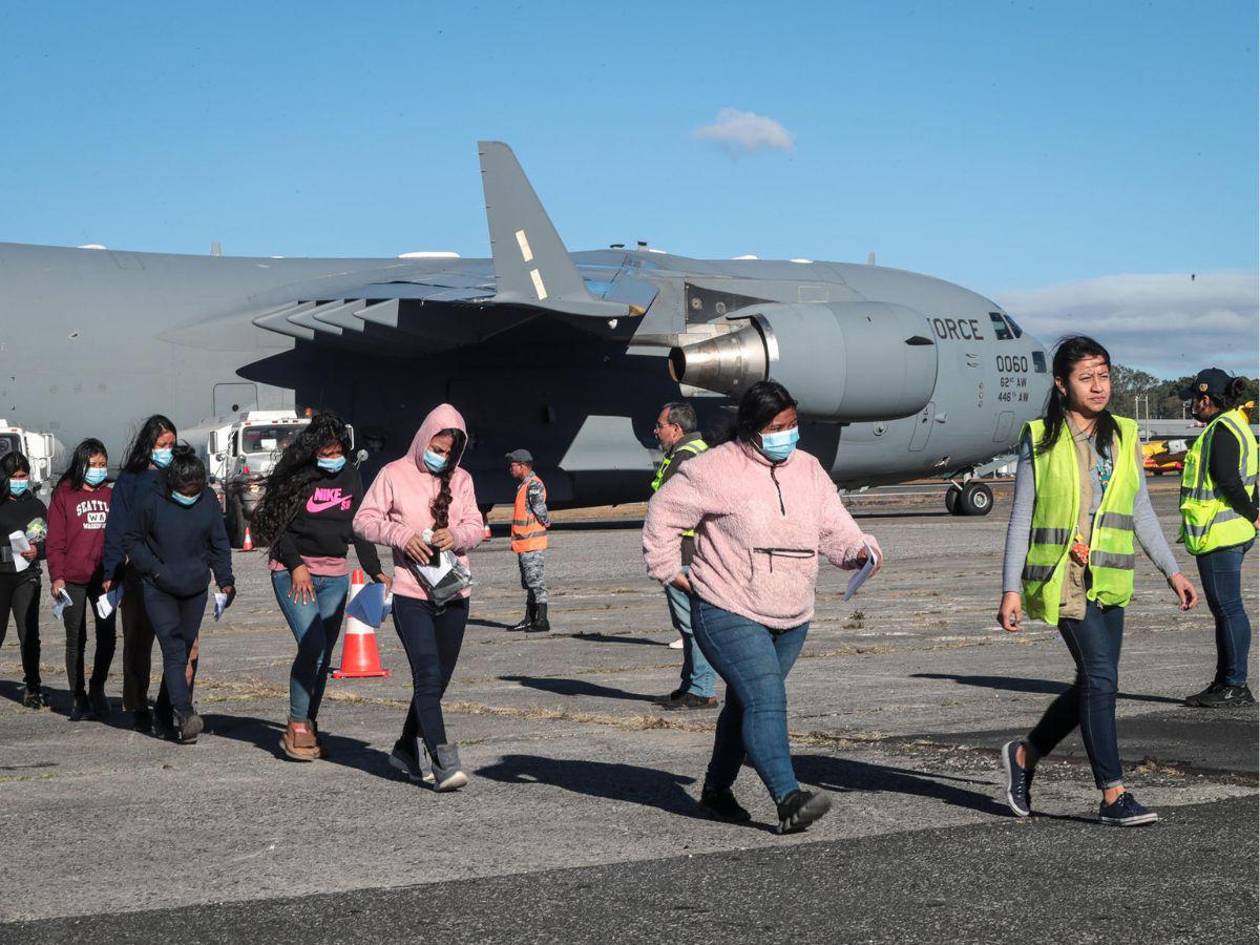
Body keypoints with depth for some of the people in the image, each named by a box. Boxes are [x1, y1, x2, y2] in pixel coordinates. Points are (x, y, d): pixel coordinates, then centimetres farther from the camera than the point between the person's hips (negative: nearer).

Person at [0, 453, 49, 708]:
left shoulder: (36, 506, 11)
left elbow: (49, 543, 13)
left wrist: (37, 551, -7)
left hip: (26, 576, 1)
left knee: (29, 634, -5)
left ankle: (33, 688, 0)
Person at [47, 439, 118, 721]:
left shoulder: (111, 495, 11)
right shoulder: (64, 495, 1)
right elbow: (55, 541, -1)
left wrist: (118, 574, 9)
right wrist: (57, 576, -10)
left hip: (104, 579, 3)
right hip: (73, 579, -3)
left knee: (107, 637, 2)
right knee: (76, 640, 4)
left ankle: (97, 689, 22)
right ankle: (79, 698, 13)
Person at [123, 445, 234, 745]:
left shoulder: (208, 501, -1)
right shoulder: (152, 503, -10)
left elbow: (219, 543, 9)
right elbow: (131, 541, 2)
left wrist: (225, 579, 3)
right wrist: (155, 568, -9)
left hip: (195, 589, 4)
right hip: (159, 590, -4)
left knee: (188, 650, 11)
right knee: (174, 650, -15)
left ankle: (173, 712, 23)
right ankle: (185, 714, -24)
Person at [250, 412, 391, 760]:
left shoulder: (350, 475, 8)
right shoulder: (296, 476, -7)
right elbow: (277, 522, -6)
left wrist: (374, 570, 8)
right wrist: (296, 565, -13)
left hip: (334, 575, 5)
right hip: (293, 572, -5)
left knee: (324, 653, 4)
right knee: (312, 644, -16)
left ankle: (309, 725, 13)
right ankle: (297, 726, -6)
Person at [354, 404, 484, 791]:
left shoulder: (461, 480, 11)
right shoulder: (395, 474, 0)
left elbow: (475, 527, 9)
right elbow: (364, 520, 0)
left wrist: (455, 535, -13)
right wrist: (402, 536, -16)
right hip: (411, 594, -5)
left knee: (437, 680, 13)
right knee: (428, 676, -15)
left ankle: (407, 750, 31)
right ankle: (443, 764, -19)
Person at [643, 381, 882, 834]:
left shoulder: (808, 470, 10)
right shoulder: (717, 469, -11)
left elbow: (833, 527, 9)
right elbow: (663, 511, -4)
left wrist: (859, 550, -11)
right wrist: (670, 570, -5)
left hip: (791, 618, 7)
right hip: (728, 614, -7)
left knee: (746, 704, 15)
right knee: (766, 700, -19)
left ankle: (717, 791, 30)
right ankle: (789, 800, -26)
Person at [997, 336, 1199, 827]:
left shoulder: (1124, 436, 10)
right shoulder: (1040, 440, -2)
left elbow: (1141, 512, 15)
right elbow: (1021, 518, -1)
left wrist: (1171, 570, 10)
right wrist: (1011, 589, -5)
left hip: (1109, 579, 5)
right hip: (1061, 576, -5)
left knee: (1094, 683, 8)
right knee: (1100, 676, -13)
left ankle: (1025, 754, 30)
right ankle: (1113, 796, -7)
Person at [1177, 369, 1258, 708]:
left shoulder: (1222, 430, -15)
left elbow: (1228, 480, -23)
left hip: (1218, 534, -11)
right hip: (1231, 533, 11)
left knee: (1228, 608, -7)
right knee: (1225, 609, 14)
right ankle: (1224, 683, 21)